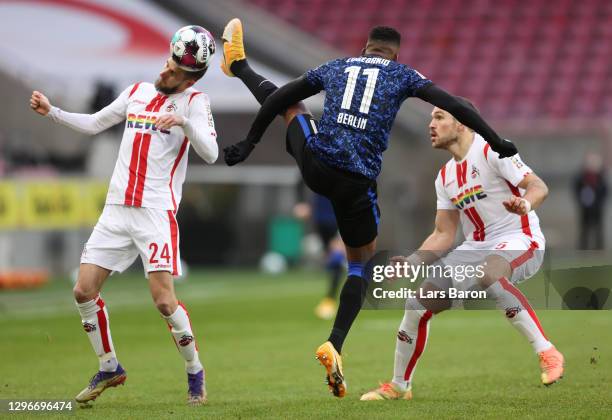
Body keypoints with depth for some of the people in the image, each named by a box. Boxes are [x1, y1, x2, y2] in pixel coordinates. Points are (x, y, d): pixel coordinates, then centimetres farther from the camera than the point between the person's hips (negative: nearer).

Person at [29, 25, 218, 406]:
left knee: (164, 299, -15)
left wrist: (184, 122, -31)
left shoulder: (194, 102, -3)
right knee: (84, 291, 1)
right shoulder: (137, 92, 14)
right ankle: (109, 368, 17)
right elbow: (93, 124, 26)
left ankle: (195, 373, 5)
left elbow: (210, 153, -16)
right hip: (117, 209, 6)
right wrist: (50, 111, 16)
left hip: (157, 211, -6)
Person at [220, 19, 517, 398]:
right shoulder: (402, 75, 8)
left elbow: (278, 99, 18)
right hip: (358, 182, -2)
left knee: (288, 103, 31)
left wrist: (249, 143, 27)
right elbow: (452, 105, 0)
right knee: (360, 263, 15)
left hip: (314, 165, 2)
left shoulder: (335, 67, 16)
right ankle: (334, 345, -3)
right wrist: (495, 141, 4)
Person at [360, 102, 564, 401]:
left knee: (488, 276, -42)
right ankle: (399, 386, 17)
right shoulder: (445, 176, 14)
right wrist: (411, 262, 2)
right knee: (417, 306, -2)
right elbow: (444, 235, 16)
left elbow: (538, 186, -18)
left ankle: (547, 354, -34)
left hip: (519, 241, -8)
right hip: (475, 248, 8)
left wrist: (525, 204, -41)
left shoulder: (491, 150, -10)